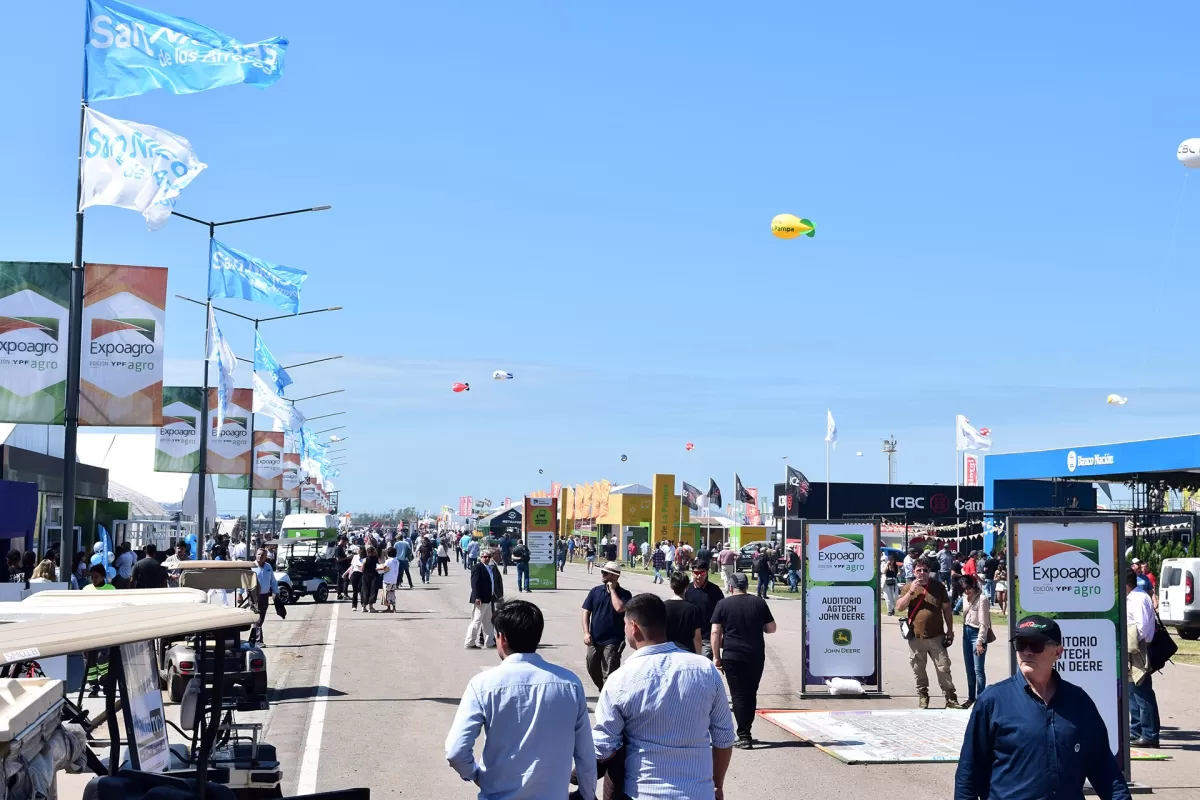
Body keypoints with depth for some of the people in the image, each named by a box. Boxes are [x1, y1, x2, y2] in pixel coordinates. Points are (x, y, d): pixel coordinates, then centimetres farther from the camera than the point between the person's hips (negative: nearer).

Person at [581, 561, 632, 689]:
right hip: (594, 640, 5)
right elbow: (586, 612, 6)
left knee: (609, 674, -7)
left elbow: (619, 608, -25)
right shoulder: (595, 591, 6)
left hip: (613, 641, -5)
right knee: (592, 669, 14)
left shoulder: (624, 594, -5)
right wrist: (586, 633, -5)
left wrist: (612, 590, -14)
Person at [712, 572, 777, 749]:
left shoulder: (723, 604, -2)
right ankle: (745, 732, 21)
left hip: (732, 657, -2)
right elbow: (771, 628, 6)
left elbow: (715, 632, -6)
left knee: (738, 695, 1)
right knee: (751, 694, 15)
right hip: (756, 656, 2)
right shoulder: (759, 603, 3)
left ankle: (744, 736, -4)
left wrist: (716, 657, -1)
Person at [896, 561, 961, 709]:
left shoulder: (938, 587, 3)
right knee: (919, 669, 9)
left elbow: (946, 609, 8)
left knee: (943, 668, 1)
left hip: (937, 637, 0)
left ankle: (950, 698, 8)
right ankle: (922, 696, 22)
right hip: (916, 637, 0)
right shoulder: (909, 587, 3)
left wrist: (950, 630, 5)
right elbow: (899, 607, -6)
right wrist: (911, 591, -17)